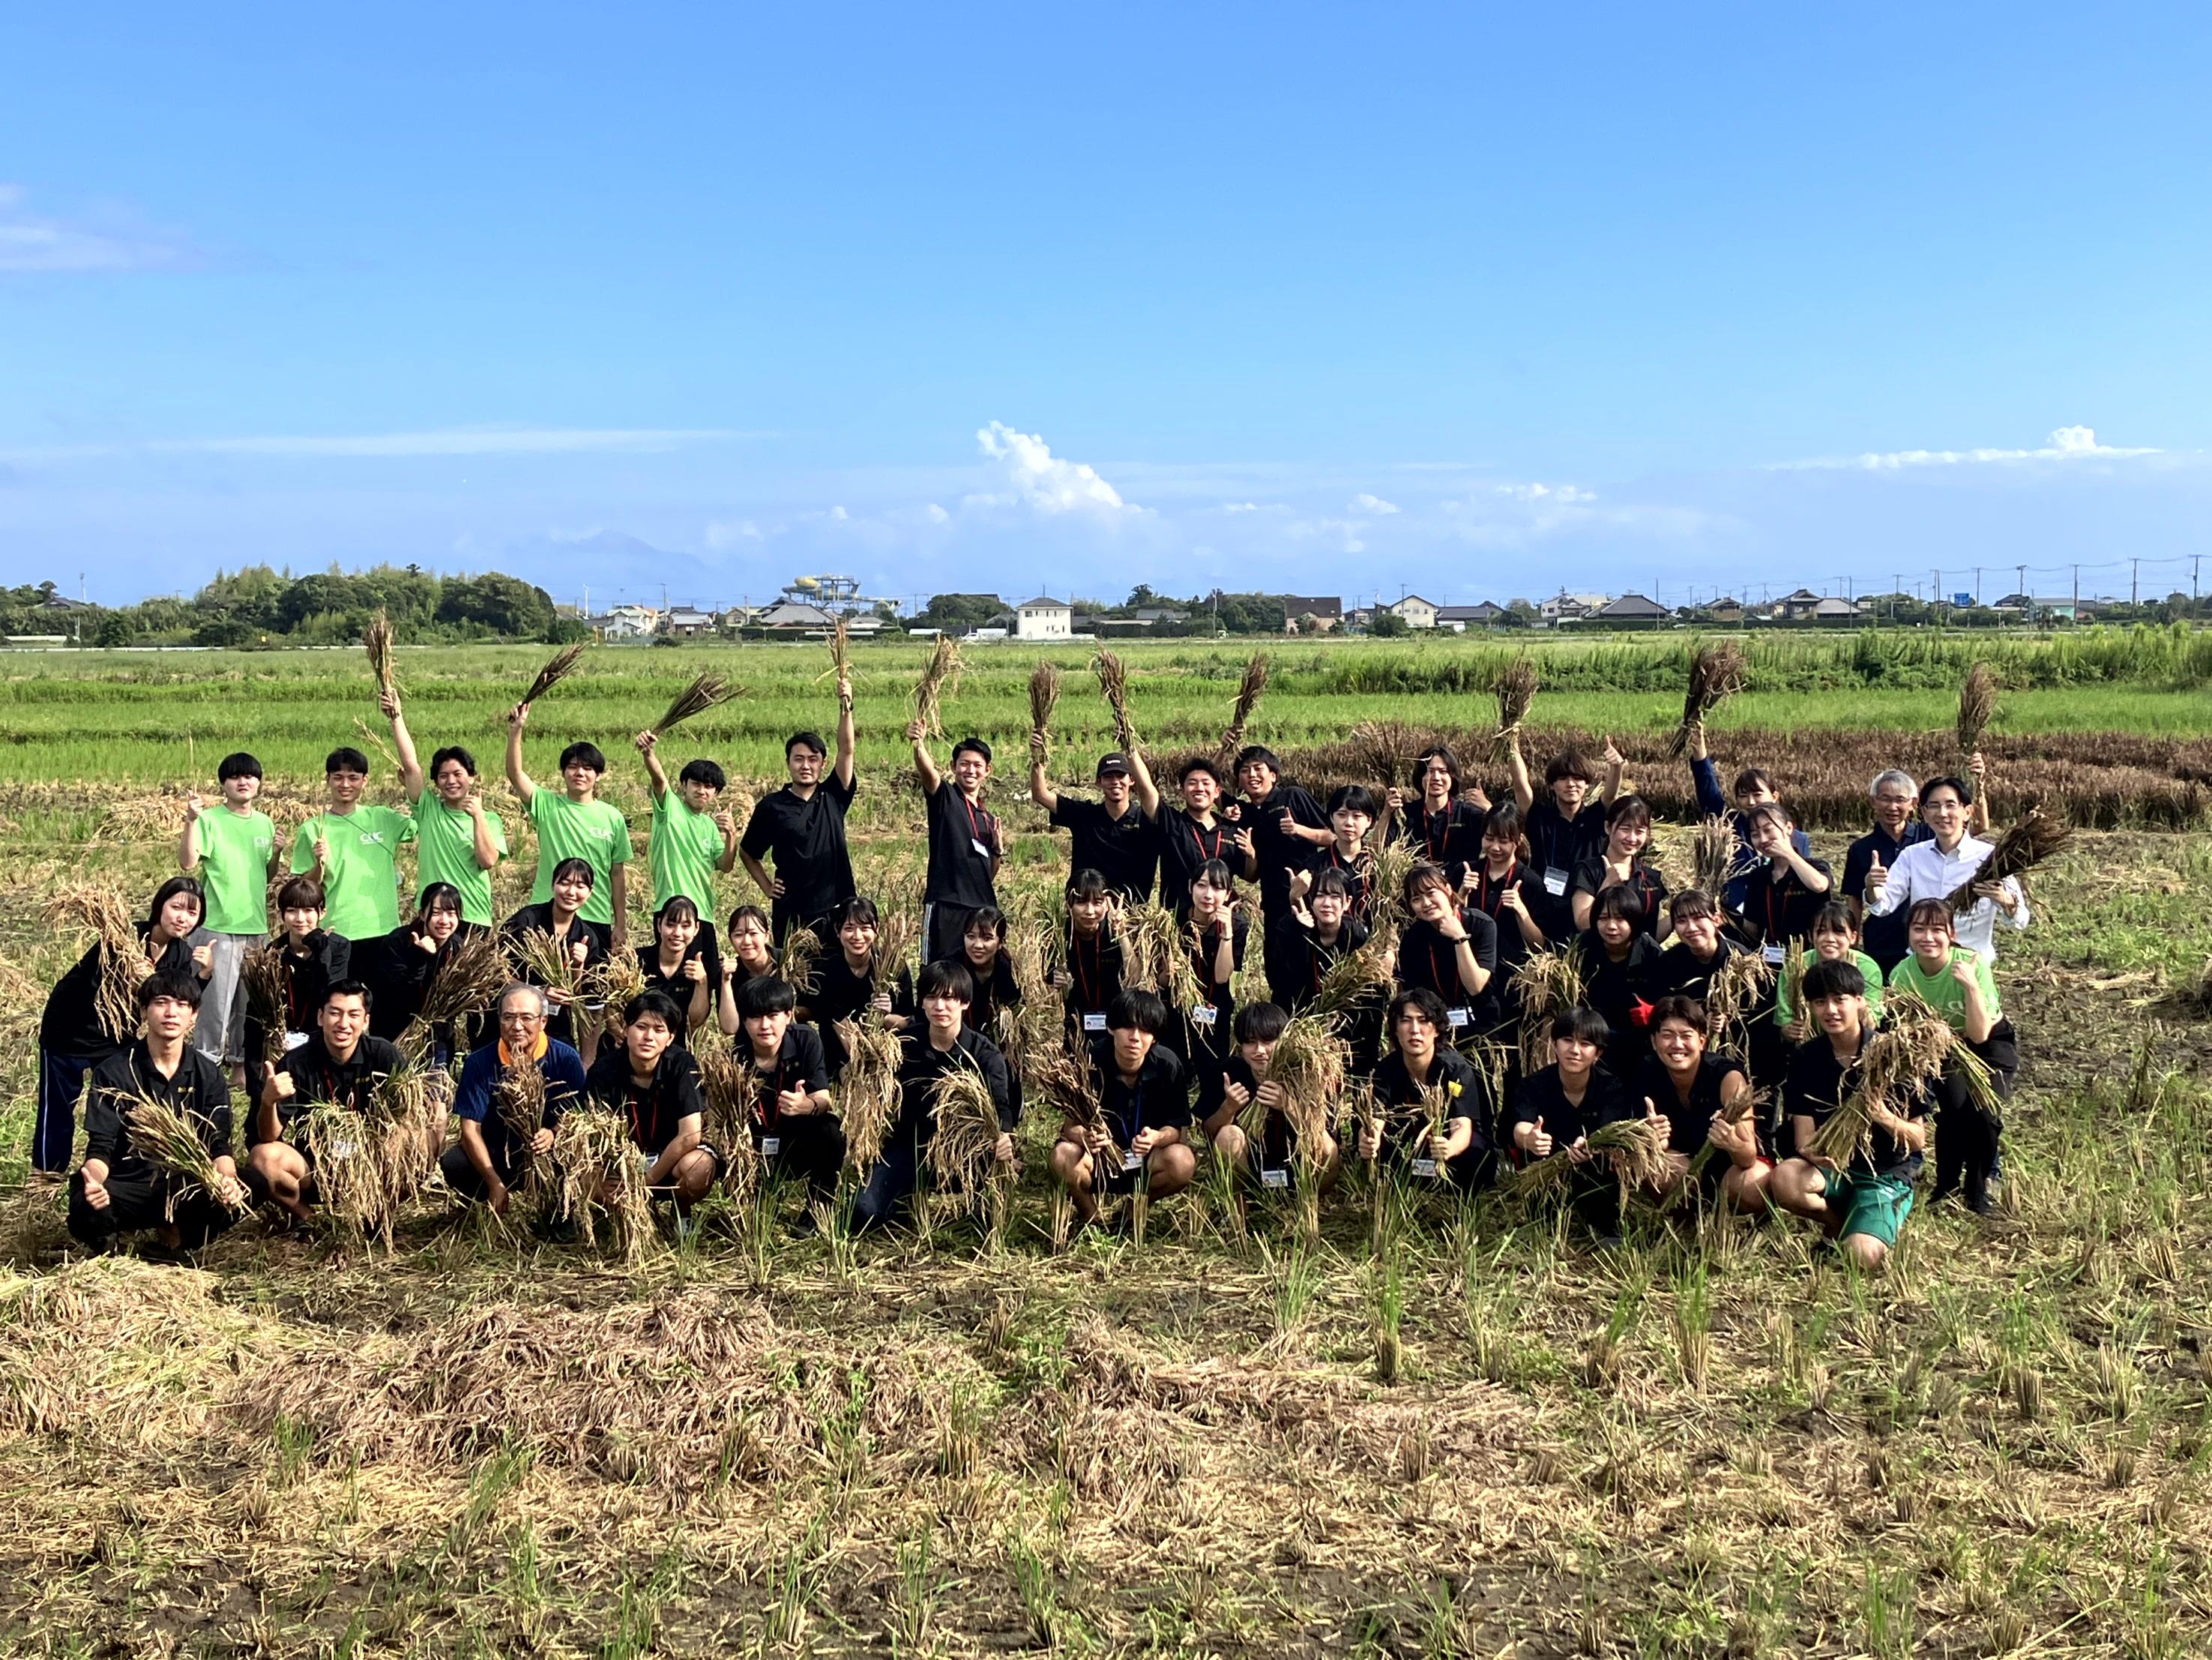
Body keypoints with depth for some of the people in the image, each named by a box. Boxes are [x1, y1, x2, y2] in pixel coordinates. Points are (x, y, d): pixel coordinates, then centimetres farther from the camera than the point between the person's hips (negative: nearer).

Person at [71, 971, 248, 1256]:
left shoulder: (208, 1075, 4)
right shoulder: (114, 1073, -3)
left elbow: (218, 1146, -2)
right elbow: (99, 1148, -8)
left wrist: (227, 1179, -26)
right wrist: (94, 1180, -32)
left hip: (184, 1189, 2)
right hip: (128, 1188, -2)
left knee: (241, 1194, -29)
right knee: (86, 1210, -36)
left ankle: (177, 1233, 3)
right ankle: (115, 1233, 3)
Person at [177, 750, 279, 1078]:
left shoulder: (265, 823, 12)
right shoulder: (210, 819, -6)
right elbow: (187, 863, -18)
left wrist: (277, 853, 0)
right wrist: (191, 821, -26)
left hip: (256, 927, 6)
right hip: (219, 927, -6)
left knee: (250, 1002, 13)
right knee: (215, 1001, -6)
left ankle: (241, 1063, 26)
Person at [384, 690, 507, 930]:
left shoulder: (489, 820, 6)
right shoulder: (429, 810, 8)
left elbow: (488, 861, -9)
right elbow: (410, 765, -2)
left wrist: (478, 816, -12)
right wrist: (396, 718, -7)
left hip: (475, 919, -1)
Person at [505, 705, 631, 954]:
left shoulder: (613, 817, 4)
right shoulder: (547, 805, 2)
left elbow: (618, 873, 6)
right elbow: (515, 774, -12)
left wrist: (621, 926, 5)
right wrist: (516, 730, -24)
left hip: (597, 920, 1)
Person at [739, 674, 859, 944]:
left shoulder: (833, 797, 6)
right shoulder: (771, 806, 3)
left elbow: (846, 750, -5)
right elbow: (747, 853, 13)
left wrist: (845, 707, -14)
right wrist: (767, 887, 5)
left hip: (835, 910, 1)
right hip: (790, 913, -1)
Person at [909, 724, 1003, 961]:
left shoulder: (988, 818, 19)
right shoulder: (945, 798, 2)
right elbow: (927, 770, -22)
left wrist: (998, 850, 4)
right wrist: (919, 745, -41)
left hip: (983, 907, 6)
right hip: (946, 906, -6)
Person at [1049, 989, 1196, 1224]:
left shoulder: (1168, 1065, -16)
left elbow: (1175, 1128, -10)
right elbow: (1071, 1126, -16)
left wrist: (1156, 1138, -35)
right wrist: (1085, 1136, -41)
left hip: (1147, 1160, 1)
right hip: (1098, 1157, -1)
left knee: (1182, 1163, -30)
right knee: (1064, 1157, -33)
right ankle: (1089, 1214, -1)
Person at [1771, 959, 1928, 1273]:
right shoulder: (1806, 1058, -1)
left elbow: (1918, 1141, -7)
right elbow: (1804, 1138, -4)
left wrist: (1885, 1117, -29)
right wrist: (1815, 1153, -30)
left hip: (1887, 1175, -3)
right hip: (1833, 1168, 3)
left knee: (1863, 1259, -29)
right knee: (1784, 1179, -33)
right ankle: (1841, 1224, 0)